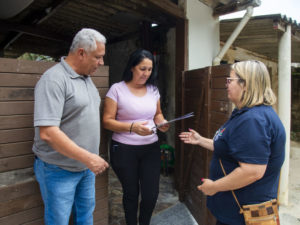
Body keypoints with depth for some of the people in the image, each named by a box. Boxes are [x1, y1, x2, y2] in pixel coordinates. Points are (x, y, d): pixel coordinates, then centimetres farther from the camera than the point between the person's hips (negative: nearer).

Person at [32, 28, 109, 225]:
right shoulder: (54, 80, -21)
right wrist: (89, 158, -26)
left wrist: (92, 159, 11)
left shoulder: (86, 78, 6)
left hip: (86, 167, 8)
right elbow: (47, 133, -28)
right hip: (59, 170, -7)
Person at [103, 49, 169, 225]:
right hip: (124, 150, -3)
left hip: (151, 148, 4)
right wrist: (132, 127, -24)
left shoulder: (153, 89, 6)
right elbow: (107, 121, -10)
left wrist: (162, 123, -5)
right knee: (131, 193, 12)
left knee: (151, 194, 5)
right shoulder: (117, 89, -8)